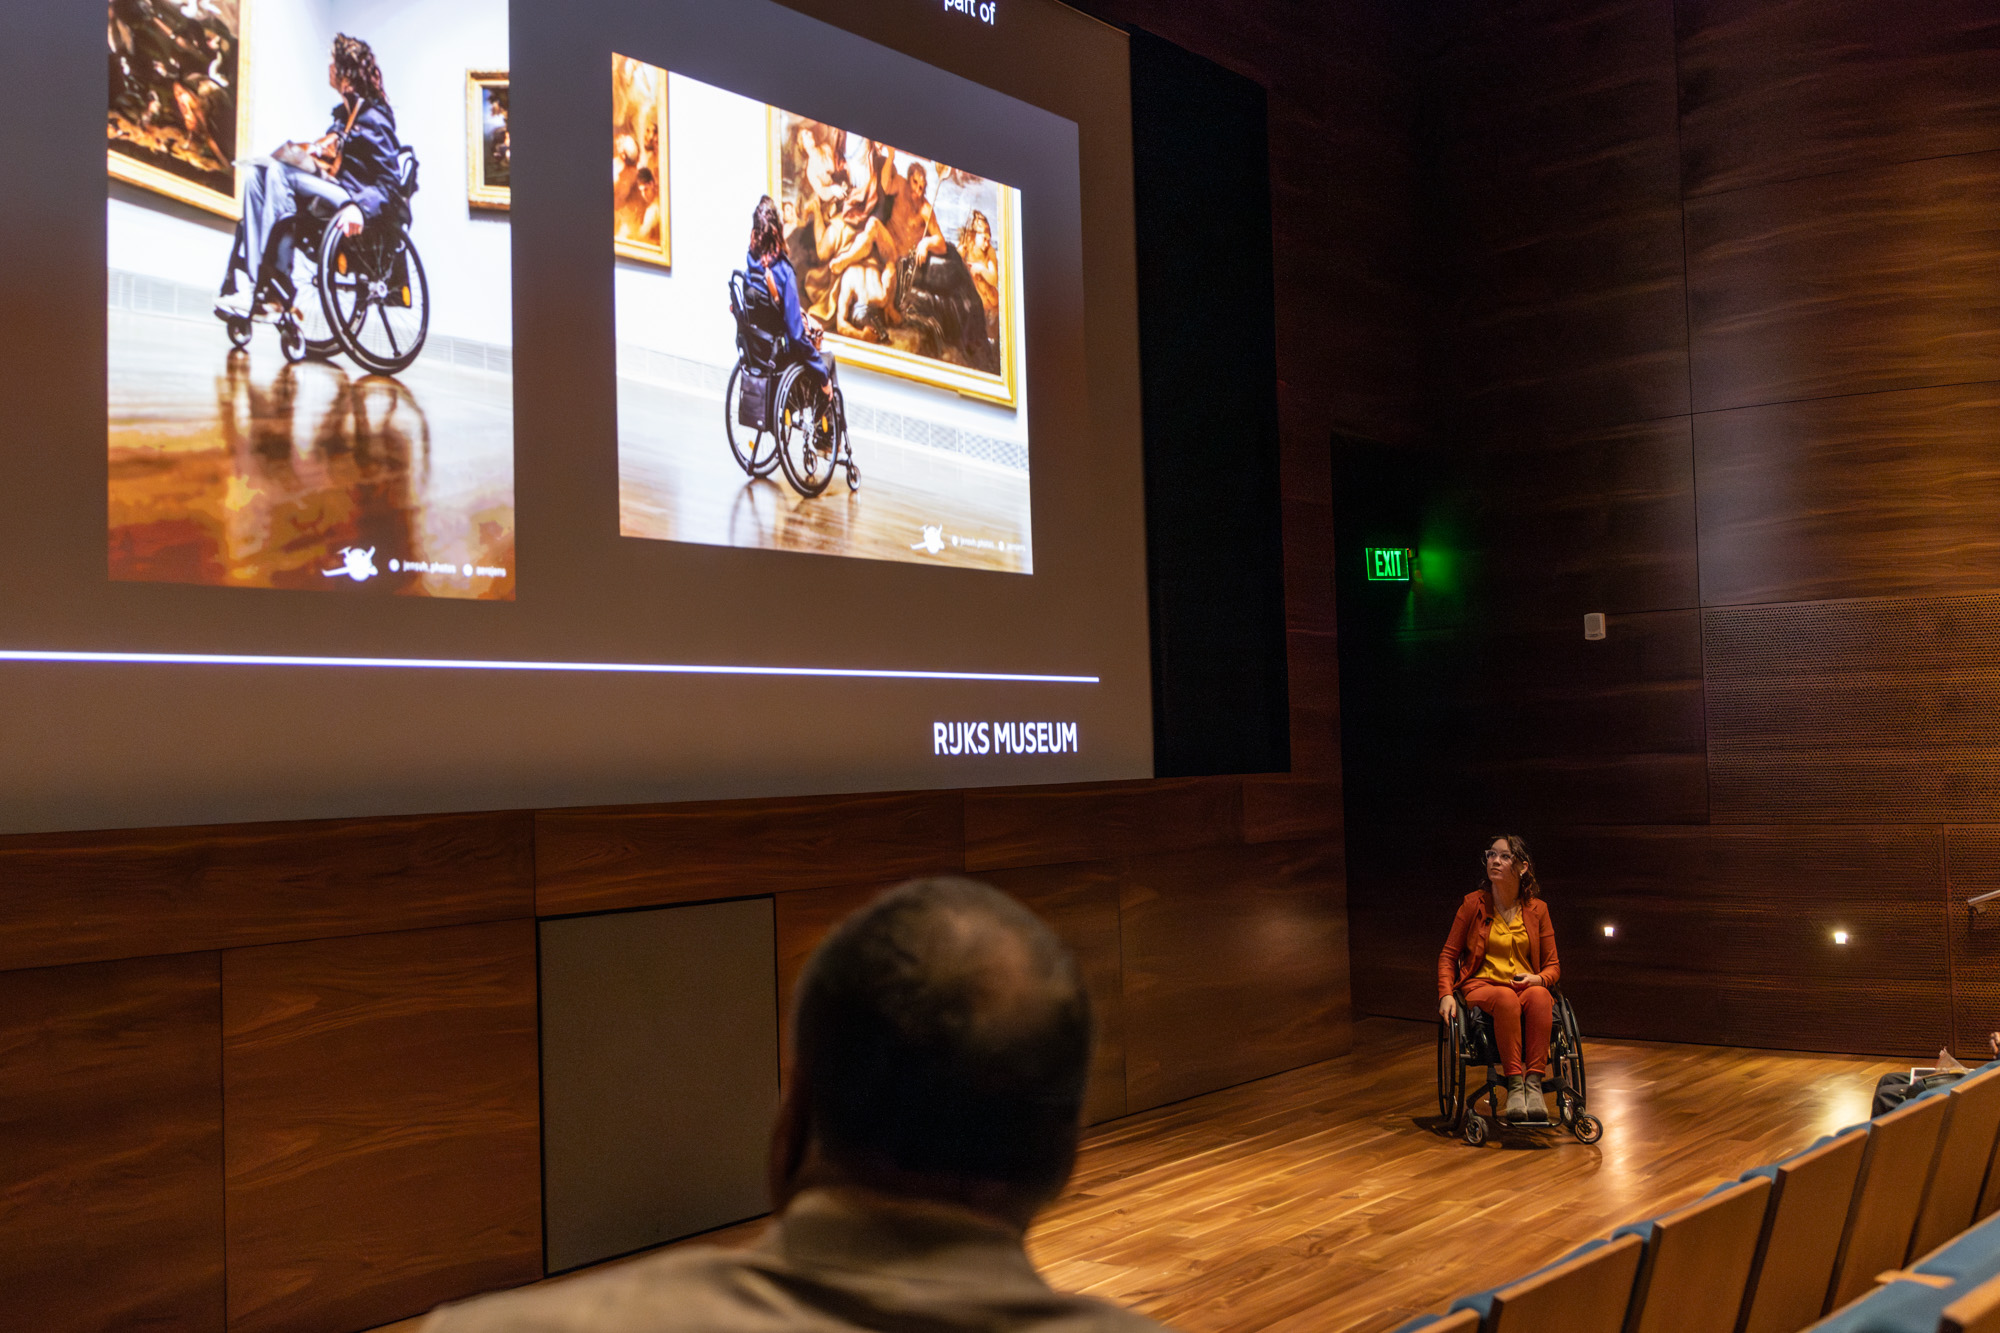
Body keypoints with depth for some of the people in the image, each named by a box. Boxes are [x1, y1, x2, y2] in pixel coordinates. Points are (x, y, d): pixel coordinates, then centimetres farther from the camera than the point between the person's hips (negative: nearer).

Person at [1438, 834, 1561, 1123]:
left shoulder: (1537, 909, 8)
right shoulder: (1474, 904, 4)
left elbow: (1553, 965, 12)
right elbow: (1448, 955, 8)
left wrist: (1538, 978, -11)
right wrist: (1446, 994, -7)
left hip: (1527, 986, 2)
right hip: (1482, 985, -2)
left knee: (1538, 996, -36)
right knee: (1507, 999, -38)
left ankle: (1534, 1082, -38)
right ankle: (1514, 1085, -38)